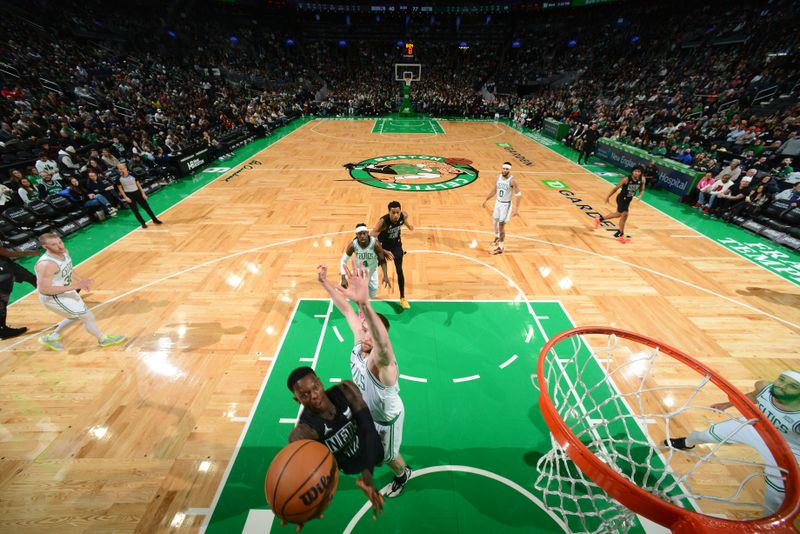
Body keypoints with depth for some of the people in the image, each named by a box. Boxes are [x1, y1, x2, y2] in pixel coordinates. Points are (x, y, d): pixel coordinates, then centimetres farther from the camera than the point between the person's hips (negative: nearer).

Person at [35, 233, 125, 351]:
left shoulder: (63, 252, -7)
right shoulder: (46, 264, -34)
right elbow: (43, 289, -32)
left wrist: (80, 280, 3)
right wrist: (74, 286, -32)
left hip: (66, 291, 9)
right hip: (54, 297, -9)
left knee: (76, 316, 26)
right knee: (88, 316, 2)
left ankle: (51, 337, 44)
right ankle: (103, 339, 20)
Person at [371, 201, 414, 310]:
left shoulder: (403, 215, -23)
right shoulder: (383, 221, -37)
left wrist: (408, 225, 21)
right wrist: (383, 251, -43)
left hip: (396, 245, 2)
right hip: (383, 245, -2)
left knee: (399, 271, -4)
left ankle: (402, 298, 10)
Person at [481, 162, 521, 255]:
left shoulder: (512, 180, -19)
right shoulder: (498, 177, 0)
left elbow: (518, 194, -18)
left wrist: (516, 208, -24)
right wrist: (485, 200, 13)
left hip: (506, 204, -6)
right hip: (498, 202, 6)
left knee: (501, 225, -7)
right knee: (495, 221, 18)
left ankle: (501, 247, 4)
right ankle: (497, 237, 47)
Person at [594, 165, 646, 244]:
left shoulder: (642, 180, -10)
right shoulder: (626, 179, -23)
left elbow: (642, 190, 2)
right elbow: (616, 188, -12)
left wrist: (640, 196, -20)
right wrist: (608, 197, -6)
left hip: (628, 199, 7)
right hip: (621, 198, -7)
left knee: (619, 214, 20)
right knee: (624, 214, -16)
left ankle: (600, 218, 42)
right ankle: (620, 235, -4)